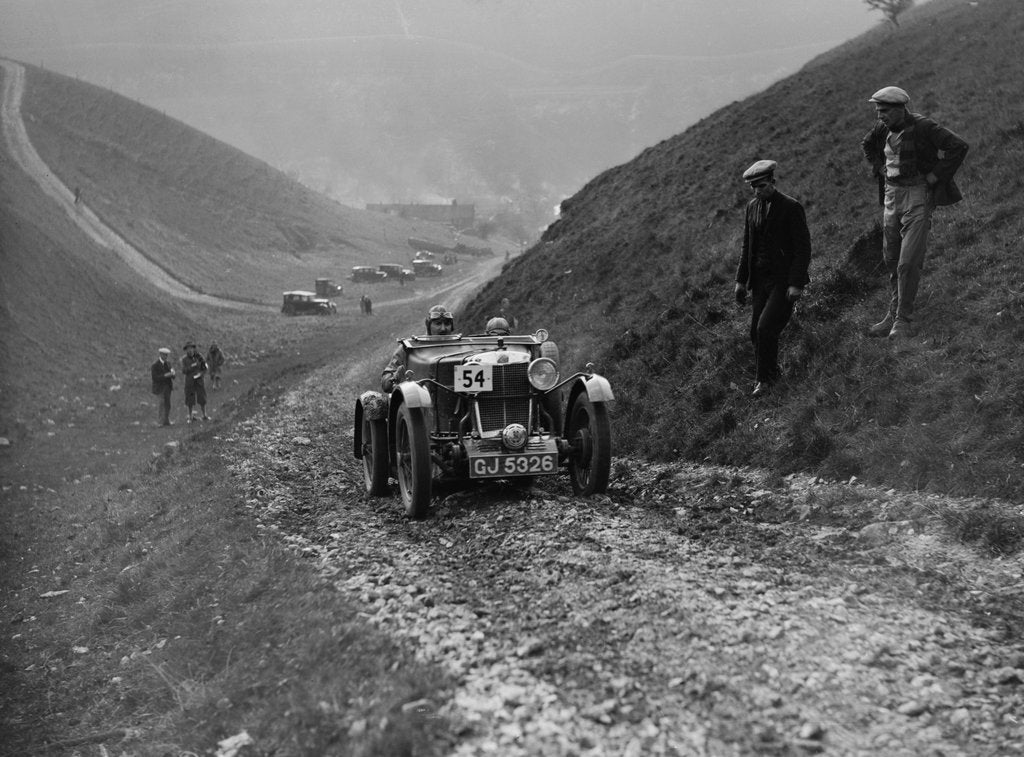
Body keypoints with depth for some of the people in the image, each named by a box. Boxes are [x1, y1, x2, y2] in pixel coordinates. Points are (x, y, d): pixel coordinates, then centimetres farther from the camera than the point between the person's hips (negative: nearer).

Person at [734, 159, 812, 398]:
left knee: (765, 329, -14)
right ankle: (770, 373, 25)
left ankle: (765, 379, 3)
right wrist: (741, 280, 10)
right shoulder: (752, 207, 8)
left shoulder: (791, 208, -11)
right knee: (756, 332, 5)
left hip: (784, 281, -6)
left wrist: (796, 284, -17)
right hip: (760, 280, 6)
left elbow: (803, 248, -12)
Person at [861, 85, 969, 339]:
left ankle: (904, 322, -4)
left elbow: (959, 146, -20)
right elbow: (867, 144, 27)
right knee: (891, 260, 11)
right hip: (891, 194, 7)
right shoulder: (883, 128, 5)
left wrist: (935, 175, -17)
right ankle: (894, 314, 23)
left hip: (917, 196, -7)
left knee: (908, 263, -10)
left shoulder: (922, 127, -16)